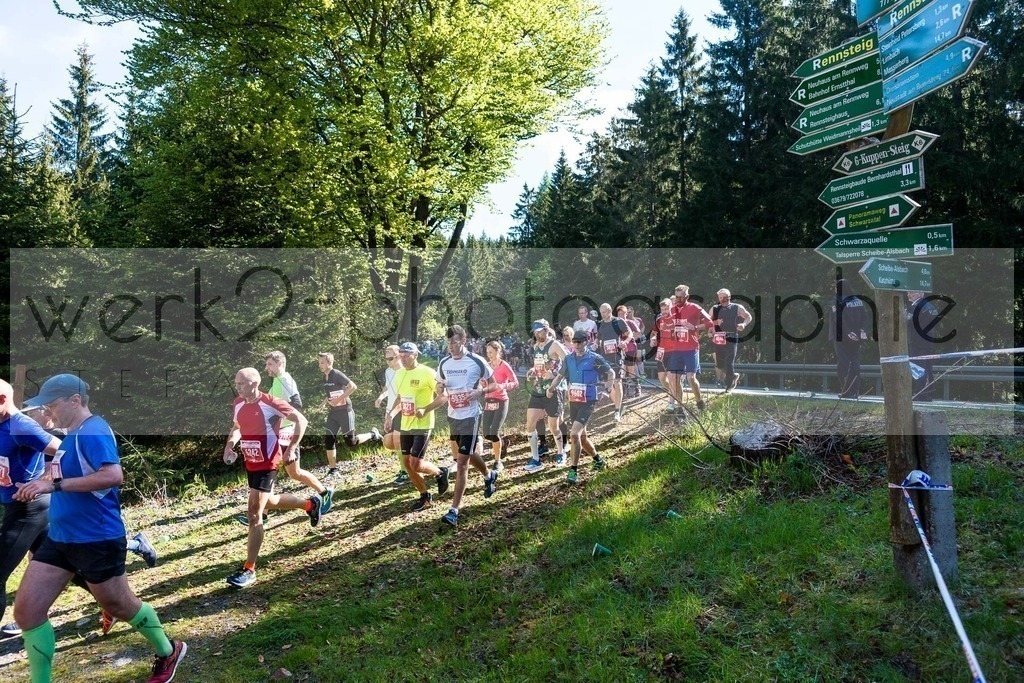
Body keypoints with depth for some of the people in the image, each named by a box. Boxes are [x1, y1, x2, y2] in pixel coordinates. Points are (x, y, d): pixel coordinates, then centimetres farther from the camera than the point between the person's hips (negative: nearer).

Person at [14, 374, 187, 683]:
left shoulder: (92, 431, -19)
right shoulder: (72, 434, 9)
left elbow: (113, 475, -33)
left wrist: (55, 484, -31)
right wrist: (41, 484, 11)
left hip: (96, 539, -9)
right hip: (59, 538, 9)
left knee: (119, 605, 11)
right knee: (26, 610, 3)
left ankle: (168, 652, 34)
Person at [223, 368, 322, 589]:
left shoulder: (270, 403, -18)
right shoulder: (238, 404, 2)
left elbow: (301, 420, -11)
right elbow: (236, 428, 21)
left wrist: (291, 449, -16)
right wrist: (229, 445, 1)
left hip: (267, 464, -8)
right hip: (250, 463, 8)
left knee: (254, 513, -11)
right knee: (267, 502, 25)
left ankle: (249, 570, -2)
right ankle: (311, 504, 48)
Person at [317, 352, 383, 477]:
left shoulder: (337, 374, -16)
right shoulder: (325, 378, 9)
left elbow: (353, 386, -24)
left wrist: (338, 399, -24)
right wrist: (324, 402, 10)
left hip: (344, 411, -8)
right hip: (332, 412, 8)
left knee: (351, 442, -2)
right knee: (329, 439, 2)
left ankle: (373, 434, 21)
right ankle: (333, 468, 12)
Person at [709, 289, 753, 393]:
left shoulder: (737, 308, 4)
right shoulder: (714, 309, 9)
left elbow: (749, 317, 11)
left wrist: (744, 324, -10)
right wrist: (714, 322, -10)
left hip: (731, 338, -3)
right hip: (718, 338, 3)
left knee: (729, 363, -10)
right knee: (719, 364, 8)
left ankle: (729, 385, 3)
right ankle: (733, 376, 35)